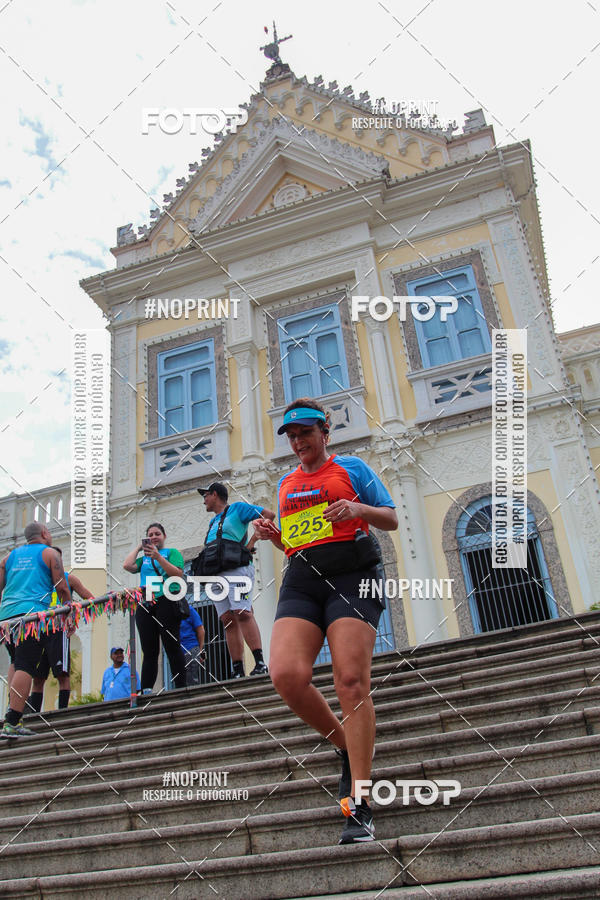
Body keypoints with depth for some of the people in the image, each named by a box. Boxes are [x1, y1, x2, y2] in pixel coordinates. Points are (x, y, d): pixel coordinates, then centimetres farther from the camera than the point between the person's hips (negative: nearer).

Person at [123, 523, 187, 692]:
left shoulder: (172, 552, 11)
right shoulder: (144, 558, 24)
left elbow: (178, 574, -6)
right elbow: (127, 566, 5)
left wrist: (157, 556, -13)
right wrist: (138, 547, 15)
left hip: (165, 601, -4)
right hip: (144, 605, 5)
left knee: (172, 646, -8)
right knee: (149, 651, 3)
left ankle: (181, 688, -9)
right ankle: (145, 691, 2)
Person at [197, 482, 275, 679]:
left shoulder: (237, 508, 8)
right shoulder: (212, 522, 29)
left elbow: (269, 515, 0)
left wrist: (252, 541, -5)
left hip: (236, 568, -7)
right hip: (216, 574, 7)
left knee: (242, 614, -21)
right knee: (228, 621, -3)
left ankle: (260, 663, -24)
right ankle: (238, 672, -6)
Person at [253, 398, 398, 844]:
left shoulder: (351, 467, 11)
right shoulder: (286, 484, 25)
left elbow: (392, 519, 9)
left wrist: (358, 509, -10)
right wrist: (273, 534, 10)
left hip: (351, 573, -4)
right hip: (301, 579, 5)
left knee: (352, 680, -15)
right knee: (286, 674, -19)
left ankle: (359, 808, -6)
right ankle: (348, 748, 7)